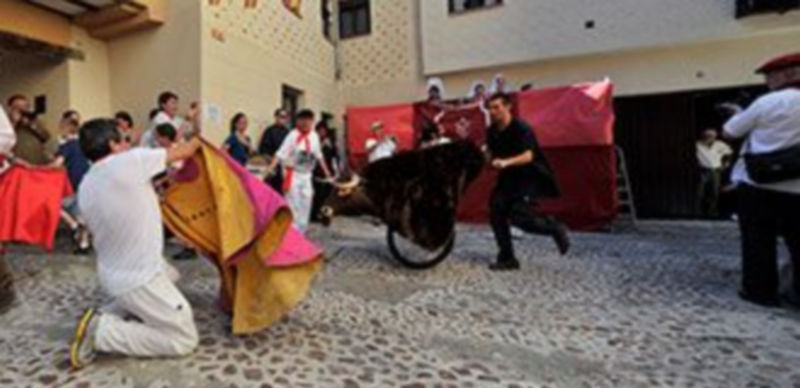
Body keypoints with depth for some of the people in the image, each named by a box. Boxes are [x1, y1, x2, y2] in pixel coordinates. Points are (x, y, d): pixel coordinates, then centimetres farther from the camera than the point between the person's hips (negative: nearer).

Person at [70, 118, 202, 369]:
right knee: (185, 340, 0)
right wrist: (197, 142, 17)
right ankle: (100, 331, -6)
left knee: (170, 275, 35)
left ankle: (117, 313, 15)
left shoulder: (85, 187, 2)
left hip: (112, 274, 9)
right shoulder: (131, 160, -19)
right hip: (137, 280, -9)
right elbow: (182, 153, -4)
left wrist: (150, 194, 20)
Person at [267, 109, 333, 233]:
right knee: (293, 204, -6)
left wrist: (326, 172, 20)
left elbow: (319, 155, 15)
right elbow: (281, 153, -20)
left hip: (306, 174, 6)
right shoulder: (293, 135, -13)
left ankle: (301, 230, 21)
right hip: (292, 174, -6)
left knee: (306, 203, 8)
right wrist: (270, 168, -31)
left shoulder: (314, 136, 4)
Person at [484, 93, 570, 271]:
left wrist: (506, 162, -43)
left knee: (519, 216, -19)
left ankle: (554, 227, 10)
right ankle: (507, 258, 5)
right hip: (508, 178, 7)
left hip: (531, 177, -7)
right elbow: (491, 156, 11)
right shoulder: (492, 131, 4)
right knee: (496, 209, -7)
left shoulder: (521, 128, -16)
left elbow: (528, 156, -28)